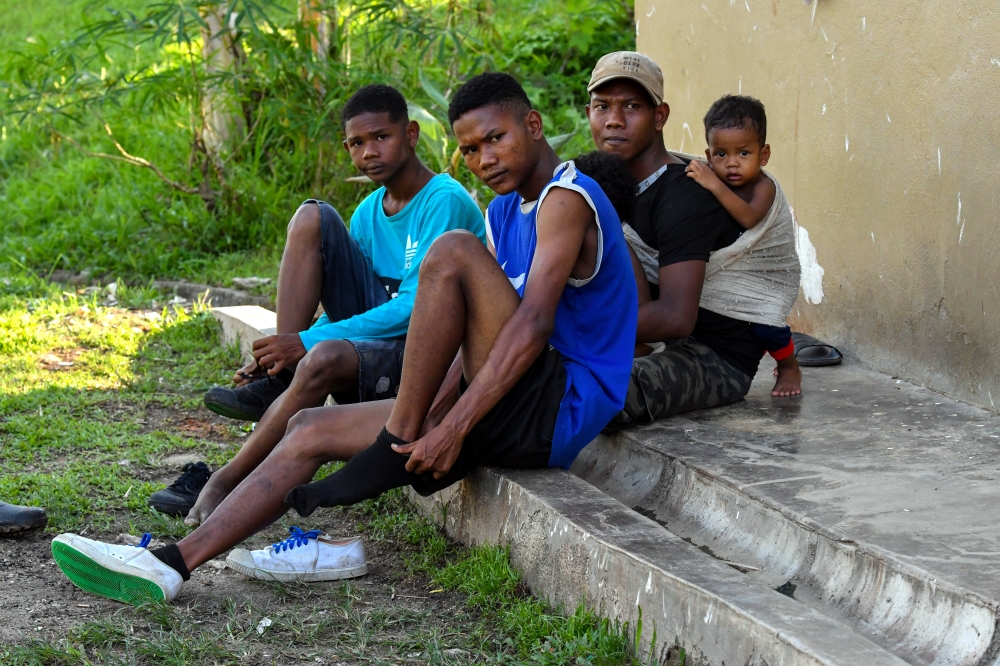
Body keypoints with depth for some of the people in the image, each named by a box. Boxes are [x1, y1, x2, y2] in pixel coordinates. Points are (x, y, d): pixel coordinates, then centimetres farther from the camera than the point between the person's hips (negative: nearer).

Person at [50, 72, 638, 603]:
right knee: (312, 429, 5)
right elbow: (473, 333, 14)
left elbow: (533, 325, -22)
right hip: (513, 414, 10)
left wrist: (453, 427, -26)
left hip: (563, 405, -9)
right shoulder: (504, 212, 20)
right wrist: (430, 424, 0)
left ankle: (387, 453, -19)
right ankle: (173, 563, -6)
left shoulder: (567, 197, -10)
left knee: (453, 252, -25)